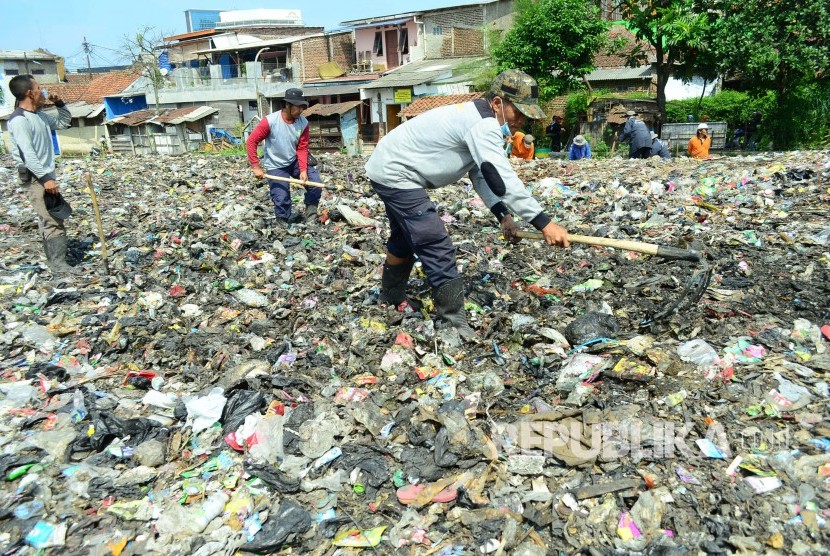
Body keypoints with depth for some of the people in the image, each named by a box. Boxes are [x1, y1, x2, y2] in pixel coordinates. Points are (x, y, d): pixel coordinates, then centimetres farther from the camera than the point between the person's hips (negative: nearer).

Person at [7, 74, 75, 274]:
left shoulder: (40, 115, 11)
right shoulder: (19, 120, -17)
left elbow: (64, 122, 29)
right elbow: (27, 154, -23)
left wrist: (59, 103, 12)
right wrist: (45, 178, -27)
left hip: (45, 174, 10)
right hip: (36, 177, -10)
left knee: (49, 219, 15)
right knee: (53, 221, -11)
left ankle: (53, 259, 25)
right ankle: (58, 265, -7)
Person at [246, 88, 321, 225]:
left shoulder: (303, 122, -13)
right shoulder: (270, 121, -22)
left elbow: (302, 148, -9)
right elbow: (251, 142, -17)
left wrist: (303, 170, -22)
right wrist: (256, 167, -19)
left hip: (295, 161, 3)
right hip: (275, 166, -3)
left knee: (315, 184, -9)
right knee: (281, 198, -6)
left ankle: (311, 209, 16)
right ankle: (285, 221, 21)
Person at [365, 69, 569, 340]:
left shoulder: (478, 120, 8)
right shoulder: (482, 124, -24)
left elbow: (480, 173, 7)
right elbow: (502, 178, -32)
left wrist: (502, 214, -6)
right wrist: (544, 223, -31)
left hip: (390, 170, 11)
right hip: (395, 174, -11)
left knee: (405, 238, 25)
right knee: (438, 247, -13)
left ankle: (392, 300, 45)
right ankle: (453, 322, -5)